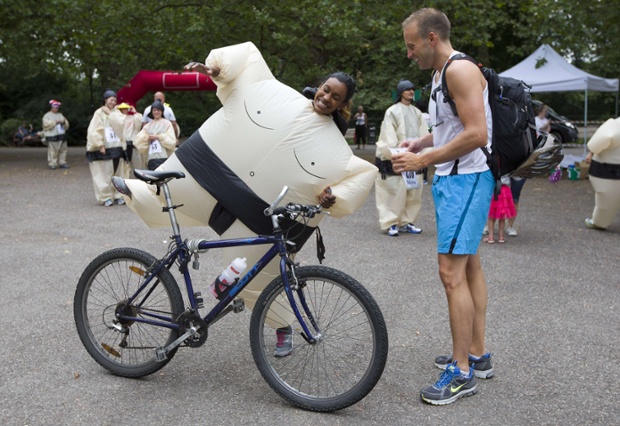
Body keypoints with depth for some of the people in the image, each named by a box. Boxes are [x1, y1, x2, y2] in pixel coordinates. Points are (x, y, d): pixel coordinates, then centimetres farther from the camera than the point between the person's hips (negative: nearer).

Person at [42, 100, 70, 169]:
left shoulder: (60, 115, 21)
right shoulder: (47, 115, 6)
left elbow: (67, 126, 19)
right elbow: (46, 124, -11)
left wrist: (64, 122, -3)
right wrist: (55, 122, -12)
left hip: (62, 135, 5)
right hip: (52, 136, -5)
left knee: (63, 150, 2)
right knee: (53, 150, -9)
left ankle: (62, 163, 10)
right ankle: (52, 164, -5)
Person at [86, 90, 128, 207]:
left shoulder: (116, 112, 12)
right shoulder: (99, 113, -2)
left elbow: (121, 123, -7)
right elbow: (94, 131, -8)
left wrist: (110, 113, -8)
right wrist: (100, 145, -15)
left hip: (117, 147, 4)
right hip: (104, 148, -4)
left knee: (118, 173, 6)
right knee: (105, 173, -5)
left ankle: (118, 195, 14)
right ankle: (106, 197, 1)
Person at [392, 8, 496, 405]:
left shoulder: (461, 70, -16)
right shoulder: (442, 74, 16)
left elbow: (476, 134, -24)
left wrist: (423, 161, -20)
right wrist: (419, 142, 10)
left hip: (465, 179, -11)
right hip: (453, 179, 11)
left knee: (452, 272, -11)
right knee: (470, 266, 14)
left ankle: (462, 373, -1)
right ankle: (478, 355, 26)